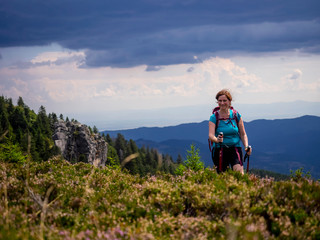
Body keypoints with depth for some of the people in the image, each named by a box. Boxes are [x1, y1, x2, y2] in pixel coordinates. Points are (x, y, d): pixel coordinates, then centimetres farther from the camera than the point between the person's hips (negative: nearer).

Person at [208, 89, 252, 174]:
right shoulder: (214, 117, -2)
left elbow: (243, 134, 10)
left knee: (239, 172, -23)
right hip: (220, 150, 0)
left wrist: (246, 146, -8)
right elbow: (211, 135, -14)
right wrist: (216, 139, -37)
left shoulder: (236, 115, 3)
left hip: (235, 148, 0)